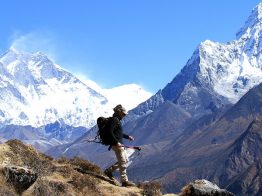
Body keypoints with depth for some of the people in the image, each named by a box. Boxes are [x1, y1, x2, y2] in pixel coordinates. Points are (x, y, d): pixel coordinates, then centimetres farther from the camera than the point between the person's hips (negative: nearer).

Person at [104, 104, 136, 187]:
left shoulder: (117, 120, 19)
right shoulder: (114, 120, -13)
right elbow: (110, 132, -24)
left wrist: (127, 137, 23)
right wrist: (116, 142, -26)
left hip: (119, 144, 10)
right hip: (116, 144, -10)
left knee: (125, 160, 15)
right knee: (122, 162, -8)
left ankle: (109, 170, 20)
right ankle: (124, 181, -5)